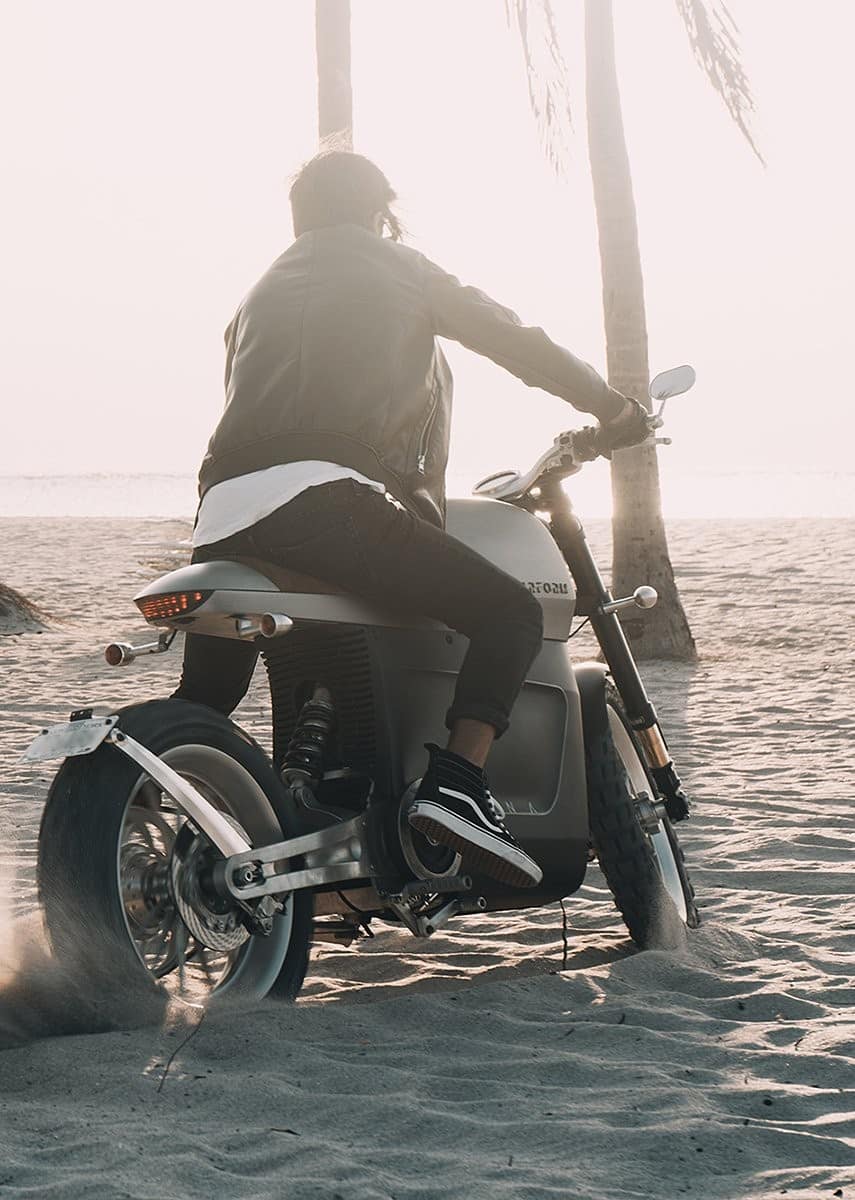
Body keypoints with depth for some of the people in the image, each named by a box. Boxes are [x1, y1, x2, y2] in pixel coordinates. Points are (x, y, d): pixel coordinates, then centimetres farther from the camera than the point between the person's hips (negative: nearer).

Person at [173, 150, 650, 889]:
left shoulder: (265, 289, 32)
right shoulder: (396, 268, 18)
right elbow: (513, 340, 15)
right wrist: (614, 407, 27)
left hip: (223, 515, 6)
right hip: (324, 500, -6)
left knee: (204, 698, 27)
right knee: (509, 611, 0)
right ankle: (456, 782, -21)